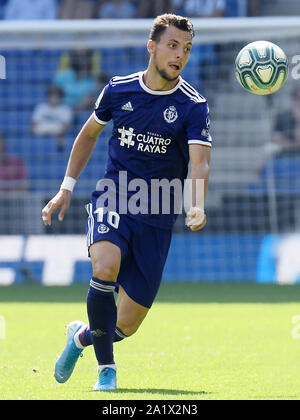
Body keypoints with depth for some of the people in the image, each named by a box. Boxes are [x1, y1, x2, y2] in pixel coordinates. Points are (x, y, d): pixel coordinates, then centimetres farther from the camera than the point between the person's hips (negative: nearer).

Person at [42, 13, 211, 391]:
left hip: (157, 218, 0)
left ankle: (82, 336, 35)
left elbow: (199, 163, -19)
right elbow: (89, 134, 19)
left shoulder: (194, 107, -6)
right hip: (111, 202, 0)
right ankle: (106, 366, -16)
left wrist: (197, 207, -39)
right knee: (105, 267, -32)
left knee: (128, 324, 0)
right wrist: (66, 188, 14)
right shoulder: (119, 90, 1)